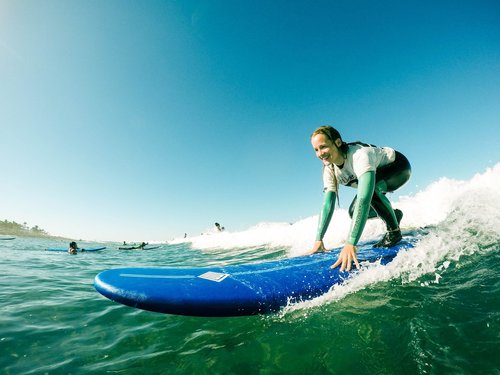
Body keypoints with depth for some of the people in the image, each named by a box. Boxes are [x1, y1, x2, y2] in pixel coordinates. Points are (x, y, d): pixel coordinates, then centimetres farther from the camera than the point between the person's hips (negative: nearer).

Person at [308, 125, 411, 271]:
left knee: (370, 187, -37)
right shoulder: (329, 169, -20)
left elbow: (364, 198, -52)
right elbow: (327, 205, -21)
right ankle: (394, 215, 22)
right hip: (379, 174, 7)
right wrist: (318, 240, -28)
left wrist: (351, 244, -58)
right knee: (353, 212, -4)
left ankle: (394, 231, -13)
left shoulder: (359, 155, -41)